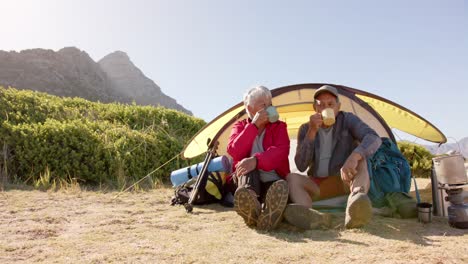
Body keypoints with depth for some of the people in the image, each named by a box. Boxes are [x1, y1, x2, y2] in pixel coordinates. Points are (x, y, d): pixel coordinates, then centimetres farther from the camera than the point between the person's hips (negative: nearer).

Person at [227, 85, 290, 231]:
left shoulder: (279, 127, 8)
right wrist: (254, 125, -14)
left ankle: (267, 218, -58)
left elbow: (281, 152, -14)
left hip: (272, 180, 0)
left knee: (282, 187, -35)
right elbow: (234, 152, -11)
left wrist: (256, 160, -33)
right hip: (248, 180, 1)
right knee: (248, 169, -34)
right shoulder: (240, 126, 10)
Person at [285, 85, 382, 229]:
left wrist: (354, 156, -46)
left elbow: (374, 138, -25)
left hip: (346, 181, -1)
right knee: (292, 178, -27)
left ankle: (355, 199, -63)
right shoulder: (306, 129, 0)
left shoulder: (347, 119, -5)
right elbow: (301, 166, -11)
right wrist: (312, 132, -20)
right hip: (318, 184, 2)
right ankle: (312, 216, -58)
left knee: (360, 159, -31)